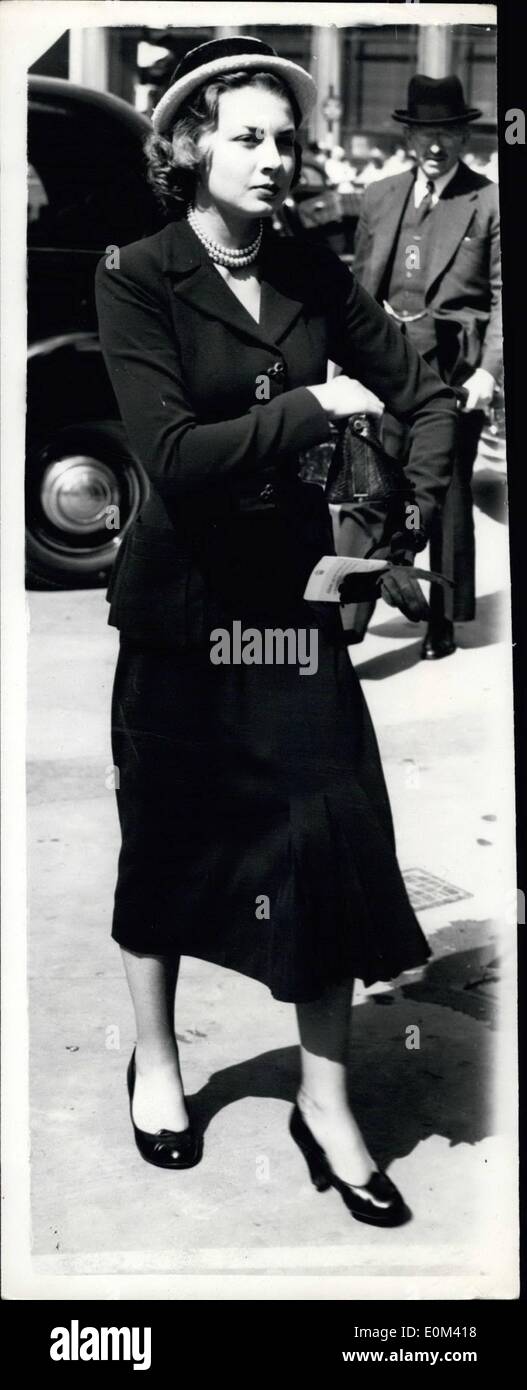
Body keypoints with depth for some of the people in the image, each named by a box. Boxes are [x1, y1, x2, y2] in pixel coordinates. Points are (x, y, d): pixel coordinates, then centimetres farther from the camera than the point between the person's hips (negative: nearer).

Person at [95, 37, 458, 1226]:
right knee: (171, 840, 11)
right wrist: (314, 404, -16)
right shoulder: (137, 281, -10)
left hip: (296, 593, 4)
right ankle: (155, 1063, 35)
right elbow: (173, 458, -20)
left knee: (331, 844, 1)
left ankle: (326, 1106, 18)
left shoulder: (316, 278, 3)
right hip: (181, 604, -3)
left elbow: (429, 397, 7)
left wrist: (405, 519, -8)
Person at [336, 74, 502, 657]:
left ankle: (444, 620, 22)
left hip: (453, 368, -2)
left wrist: (489, 370, -15)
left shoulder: (489, 204, -2)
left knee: (447, 496, 9)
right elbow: (360, 289, 13)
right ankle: (341, 620, 0)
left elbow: (503, 298, -5)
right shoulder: (380, 198, 10)